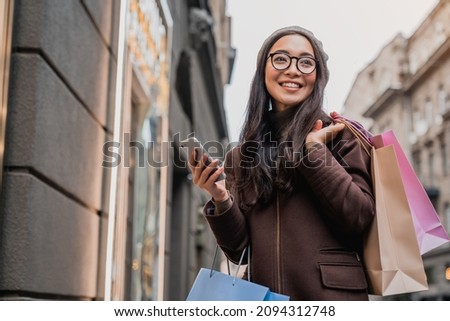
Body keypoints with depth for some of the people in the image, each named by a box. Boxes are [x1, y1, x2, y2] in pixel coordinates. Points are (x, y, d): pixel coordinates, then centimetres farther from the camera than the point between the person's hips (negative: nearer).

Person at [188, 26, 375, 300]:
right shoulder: (241, 155, 8)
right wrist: (220, 200, -11)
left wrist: (315, 150, -13)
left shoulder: (342, 134, 0)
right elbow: (239, 248, 6)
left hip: (331, 295, -2)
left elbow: (360, 219, -10)